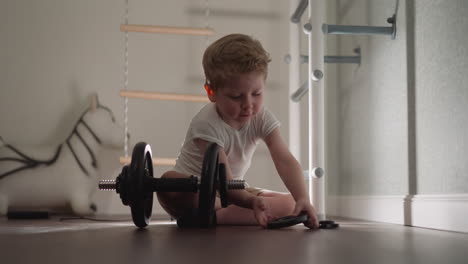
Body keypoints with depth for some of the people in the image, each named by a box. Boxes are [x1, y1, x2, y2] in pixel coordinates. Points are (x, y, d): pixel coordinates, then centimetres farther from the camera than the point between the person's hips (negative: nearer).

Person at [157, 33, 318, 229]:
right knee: (169, 180, -38)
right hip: (192, 191, -6)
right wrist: (250, 201, -56)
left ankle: (212, 217, -24)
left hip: (232, 191, 6)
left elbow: (285, 161, -22)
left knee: (288, 203, -15)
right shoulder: (207, 124, -27)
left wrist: (302, 198, -41)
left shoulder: (262, 118, -11)